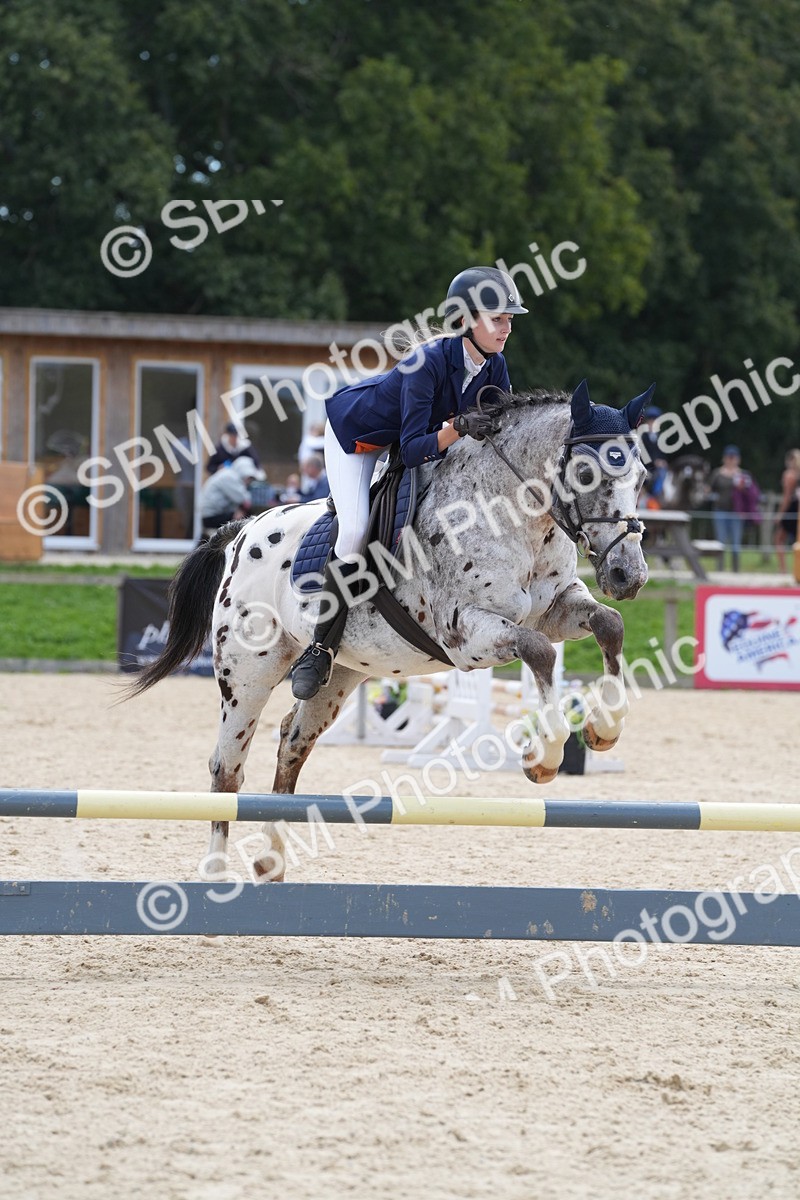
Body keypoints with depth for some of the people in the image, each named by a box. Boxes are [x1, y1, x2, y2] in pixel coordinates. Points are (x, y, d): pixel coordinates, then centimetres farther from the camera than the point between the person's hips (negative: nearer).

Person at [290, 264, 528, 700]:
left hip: (409, 435, 8)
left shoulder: (493, 366, -17)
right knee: (355, 532, -22)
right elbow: (414, 450, -39)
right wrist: (458, 428, -53)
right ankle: (322, 647, -15)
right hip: (357, 431, -7)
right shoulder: (428, 361, -37)